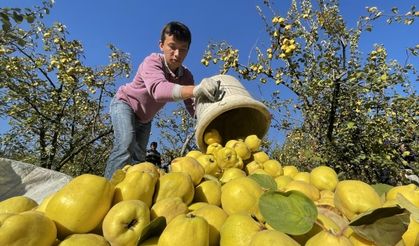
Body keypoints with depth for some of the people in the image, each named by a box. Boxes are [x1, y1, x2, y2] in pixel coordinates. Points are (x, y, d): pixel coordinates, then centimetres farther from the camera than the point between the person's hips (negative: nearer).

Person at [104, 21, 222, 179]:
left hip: (144, 118, 6)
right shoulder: (152, 61, -31)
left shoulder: (186, 76, -17)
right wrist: (196, 89, -70)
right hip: (124, 104, -5)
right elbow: (158, 90, -54)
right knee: (126, 146, -28)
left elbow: (194, 109, -25)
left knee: (139, 158, 6)